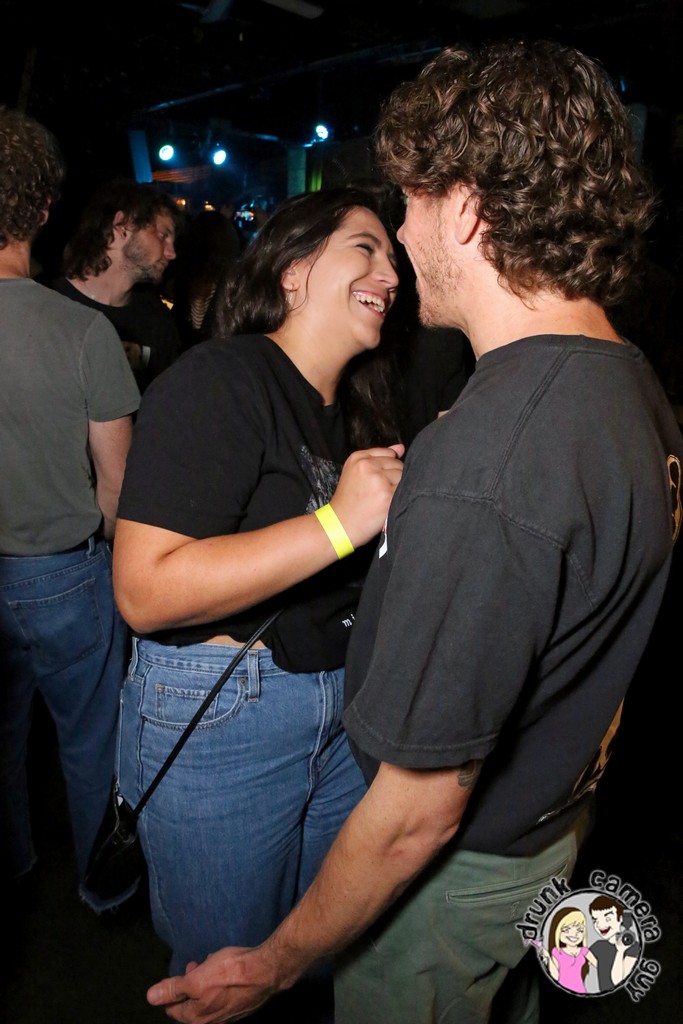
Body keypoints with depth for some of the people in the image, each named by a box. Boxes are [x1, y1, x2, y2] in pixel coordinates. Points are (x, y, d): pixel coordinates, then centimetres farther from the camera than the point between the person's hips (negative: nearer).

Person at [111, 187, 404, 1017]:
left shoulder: (353, 406, 10)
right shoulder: (216, 382, -17)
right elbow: (145, 590, -26)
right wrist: (340, 522, -28)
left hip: (341, 708, 8)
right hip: (215, 718, -7)